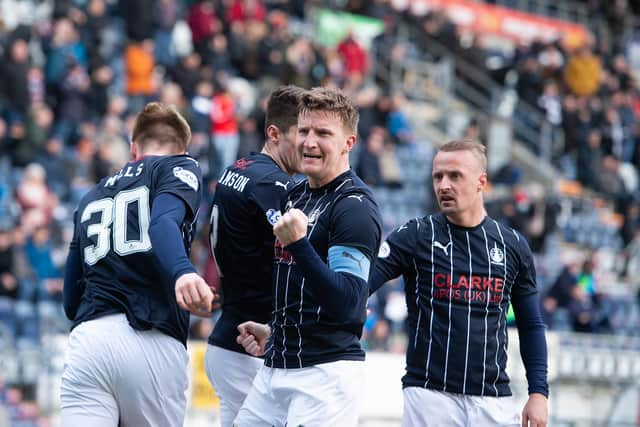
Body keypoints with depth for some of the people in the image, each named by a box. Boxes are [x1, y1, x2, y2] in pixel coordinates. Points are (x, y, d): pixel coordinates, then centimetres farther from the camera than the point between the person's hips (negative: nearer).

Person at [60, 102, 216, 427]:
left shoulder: (92, 196, 28)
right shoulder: (180, 168, 13)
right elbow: (164, 223, -12)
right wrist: (182, 271, -30)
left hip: (87, 338, 4)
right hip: (152, 343, -4)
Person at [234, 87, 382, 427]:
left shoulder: (355, 207, -13)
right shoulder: (296, 196, 14)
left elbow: (346, 303, -23)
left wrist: (298, 244, -30)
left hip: (327, 372, -9)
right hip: (275, 369, 9)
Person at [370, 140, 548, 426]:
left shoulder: (512, 245, 9)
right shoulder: (415, 236, 1)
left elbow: (531, 326, 15)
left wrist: (538, 393, 6)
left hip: (494, 401, 2)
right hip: (429, 398, -2)